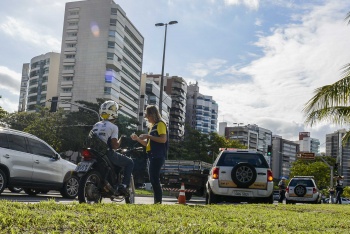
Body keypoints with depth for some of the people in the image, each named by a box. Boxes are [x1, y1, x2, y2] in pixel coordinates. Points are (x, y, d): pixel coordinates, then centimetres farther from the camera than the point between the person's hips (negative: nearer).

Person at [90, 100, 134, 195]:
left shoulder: (96, 125, 12)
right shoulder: (113, 127, -9)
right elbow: (115, 145, -15)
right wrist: (121, 140, 3)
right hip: (108, 154, -7)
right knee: (130, 162, 8)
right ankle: (124, 185, -5)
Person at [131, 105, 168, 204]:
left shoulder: (160, 124, -5)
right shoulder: (153, 126, 22)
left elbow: (163, 139, -19)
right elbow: (148, 144, 25)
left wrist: (148, 136, -15)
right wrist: (137, 139, 12)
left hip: (158, 156, -10)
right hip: (152, 156, 10)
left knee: (155, 179, -15)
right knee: (153, 180, 9)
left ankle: (158, 202, -15)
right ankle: (157, 202, 12)